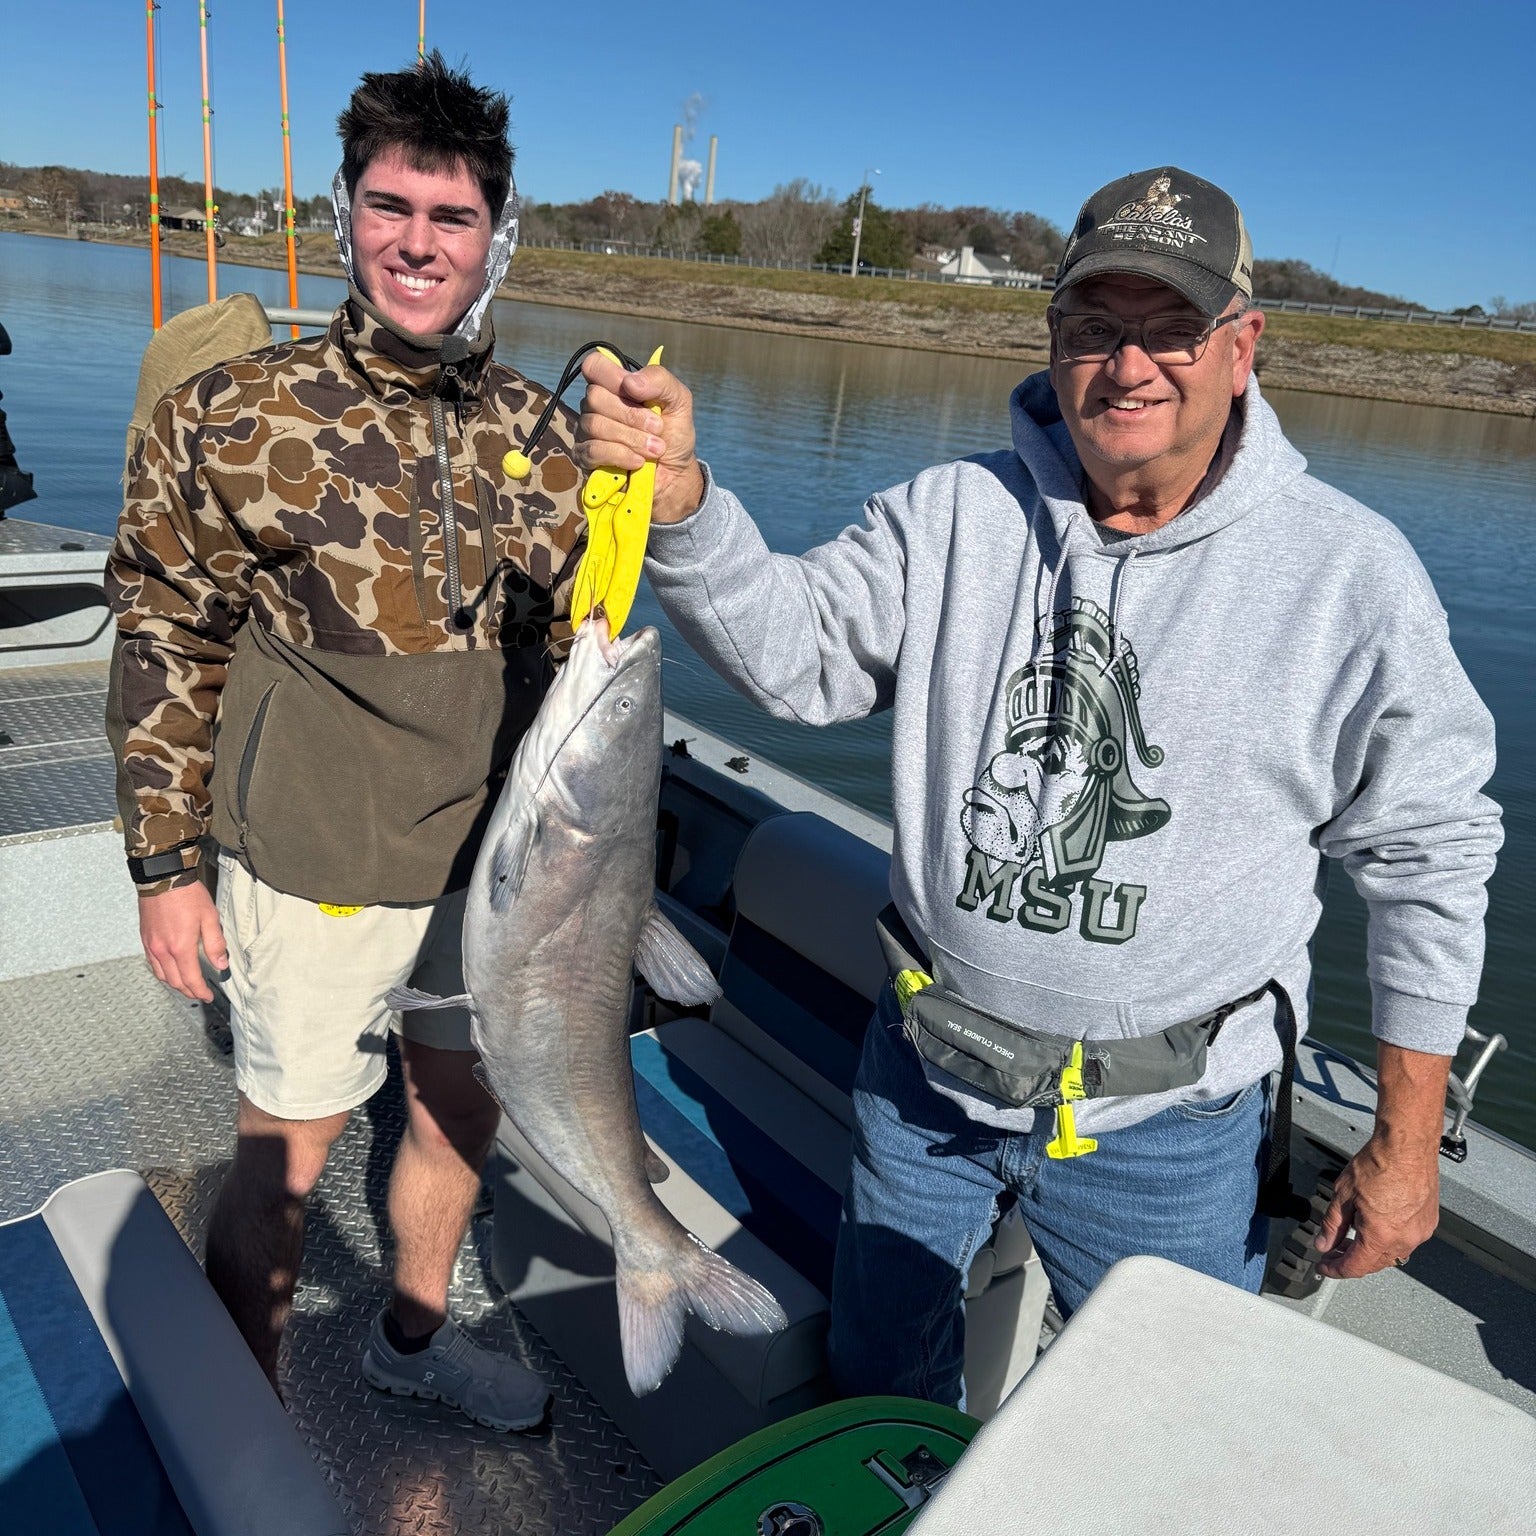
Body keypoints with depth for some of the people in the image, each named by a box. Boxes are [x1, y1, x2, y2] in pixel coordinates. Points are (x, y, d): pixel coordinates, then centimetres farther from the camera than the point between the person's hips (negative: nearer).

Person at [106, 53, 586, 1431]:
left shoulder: (536, 434, 1)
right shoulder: (237, 421, -10)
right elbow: (167, 648, -4)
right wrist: (166, 864, -5)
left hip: (493, 859, 4)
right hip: (314, 869, -4)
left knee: (462, 1110, 19)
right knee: (287, 1153, 10)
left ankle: (415, 1335, 47)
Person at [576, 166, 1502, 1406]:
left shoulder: (1351, 572, -12)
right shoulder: (955, 516, -5)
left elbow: (1427, 850, -6)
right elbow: (792, 649, -13)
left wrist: (1407, 1138, -3)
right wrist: (676, 495, -31)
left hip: (1165, 1127, -2)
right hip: (923, 1071, 3)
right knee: (876, 1379, 26)